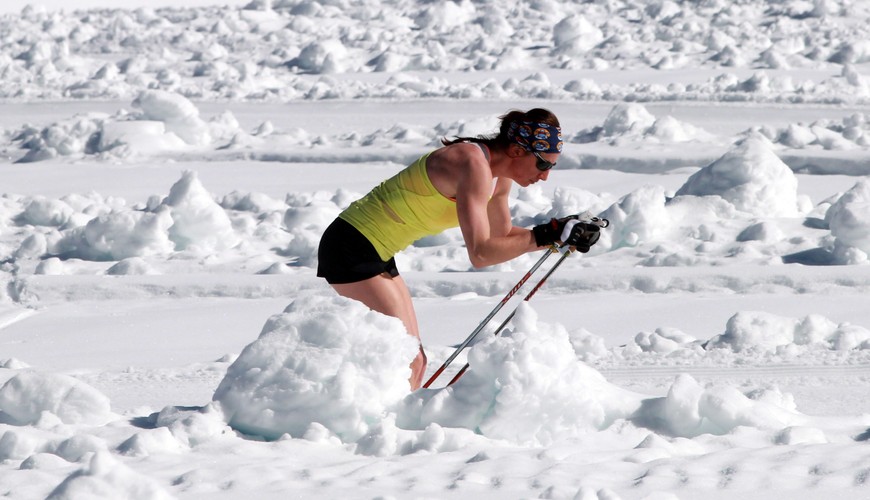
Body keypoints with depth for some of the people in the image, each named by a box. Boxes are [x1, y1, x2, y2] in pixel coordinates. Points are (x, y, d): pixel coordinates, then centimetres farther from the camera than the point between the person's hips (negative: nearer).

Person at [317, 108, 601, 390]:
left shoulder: (499, 177, 4)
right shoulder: (475, 165, -25)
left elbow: (502, 237, 16)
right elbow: (480, 253, -31)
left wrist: (562, 232, 3)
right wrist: (545, 236, -30)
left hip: (375, 255, 10)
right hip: (351, 249, -10)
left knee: (414, 361, 9)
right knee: (407, 361, -15)